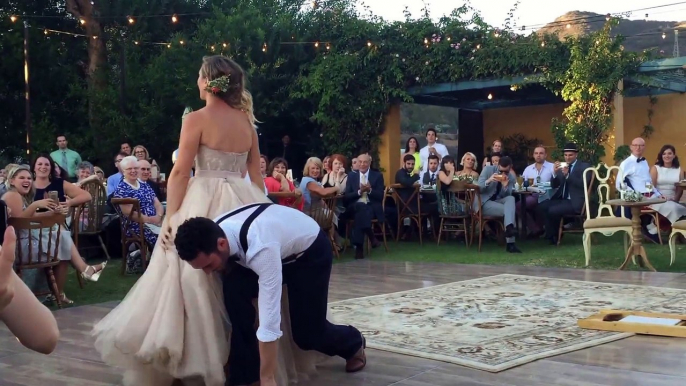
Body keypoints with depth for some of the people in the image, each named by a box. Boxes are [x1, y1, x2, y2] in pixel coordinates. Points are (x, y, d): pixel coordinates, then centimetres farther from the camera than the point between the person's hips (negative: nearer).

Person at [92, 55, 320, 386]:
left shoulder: (197, 119, -8)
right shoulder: (247, 121, 9)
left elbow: (180, 173, -11)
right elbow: (256, 174, 12)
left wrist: (170, 217, -8)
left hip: (204, 204, -6)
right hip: (243, 204, 6)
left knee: (196, 280, 1)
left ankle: (199, 357, 4)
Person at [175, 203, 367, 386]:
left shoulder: (261, 247, -44)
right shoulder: (213, 234, -23)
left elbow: (269, 316, -42)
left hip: (311, 250, -5)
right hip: (281, 250, 6)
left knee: (307, 333, -5)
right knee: (234, 291, -21)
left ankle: (353, 343, 31)